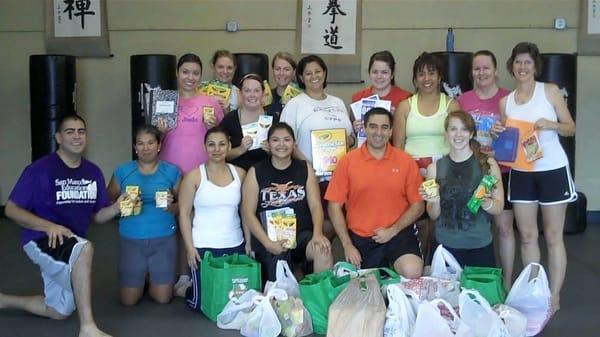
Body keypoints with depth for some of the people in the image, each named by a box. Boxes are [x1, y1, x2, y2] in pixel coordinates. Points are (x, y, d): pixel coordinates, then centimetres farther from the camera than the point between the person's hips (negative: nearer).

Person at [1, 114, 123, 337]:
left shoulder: (93, 172, 0)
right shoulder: (40, 169, -16)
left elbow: (97, 216, 5)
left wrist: (117, 207, -17)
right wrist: (49, 226, -28)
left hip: (72, 245, 7)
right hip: (40, 240, -7)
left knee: (60, 311, 19)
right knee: (85, 248, -40)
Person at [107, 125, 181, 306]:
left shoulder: (172, 172, -1)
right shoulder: (122, 172, 1)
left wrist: (171, 207, -18)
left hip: (164, 240, 0)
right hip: (131, 241, 1)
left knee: (163, 298, 3)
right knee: (128, 300, 4)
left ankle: (152, 279, 37)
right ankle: (141, 280, 38)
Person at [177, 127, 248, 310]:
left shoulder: (239, 174, 4)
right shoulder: (194, 176, -5)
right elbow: (184, 213, -5)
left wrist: (249, 242, 5)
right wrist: (189, 247, -11)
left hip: (235, 245, 4)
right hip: (203, 247, -4)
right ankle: (184, 290, 34)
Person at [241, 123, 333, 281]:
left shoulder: (305, 169, 9)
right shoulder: (256, 172, 3)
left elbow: (315, 206, 2)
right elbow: (248, 213, -2)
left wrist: (317, 233, -17)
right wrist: (268, 243, -13)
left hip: (302, 234, 1)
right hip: (268, 239, -1)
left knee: (323, 249, -28)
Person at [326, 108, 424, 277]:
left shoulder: (406, 161, 0)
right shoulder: (348, 161, -1)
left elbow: (418, 205, 3)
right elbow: (335, 206, 1)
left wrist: (393, 230, -9)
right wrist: (347, 245, -6)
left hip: (397, 233, -1)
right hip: (360, 238, 1)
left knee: (412, 272, -25)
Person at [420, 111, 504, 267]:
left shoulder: (488, 164, -2)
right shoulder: (434, 168, 1)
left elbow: (499, 208, 1)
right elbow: (433, 216, 6)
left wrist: (485, 202, -18)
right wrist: (435, 202, -14)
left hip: (480, 246, 0)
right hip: (446, 246, 1)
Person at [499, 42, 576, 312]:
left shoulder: (550, 91, -2)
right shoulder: (505, 101, 8)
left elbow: (571, 128, -2)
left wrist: (550, 124, -21)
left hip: (552, 170, -4)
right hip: (521, 173, 4)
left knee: (553, 236, 2)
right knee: (526, 235, 8)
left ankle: (554, 296, 9)